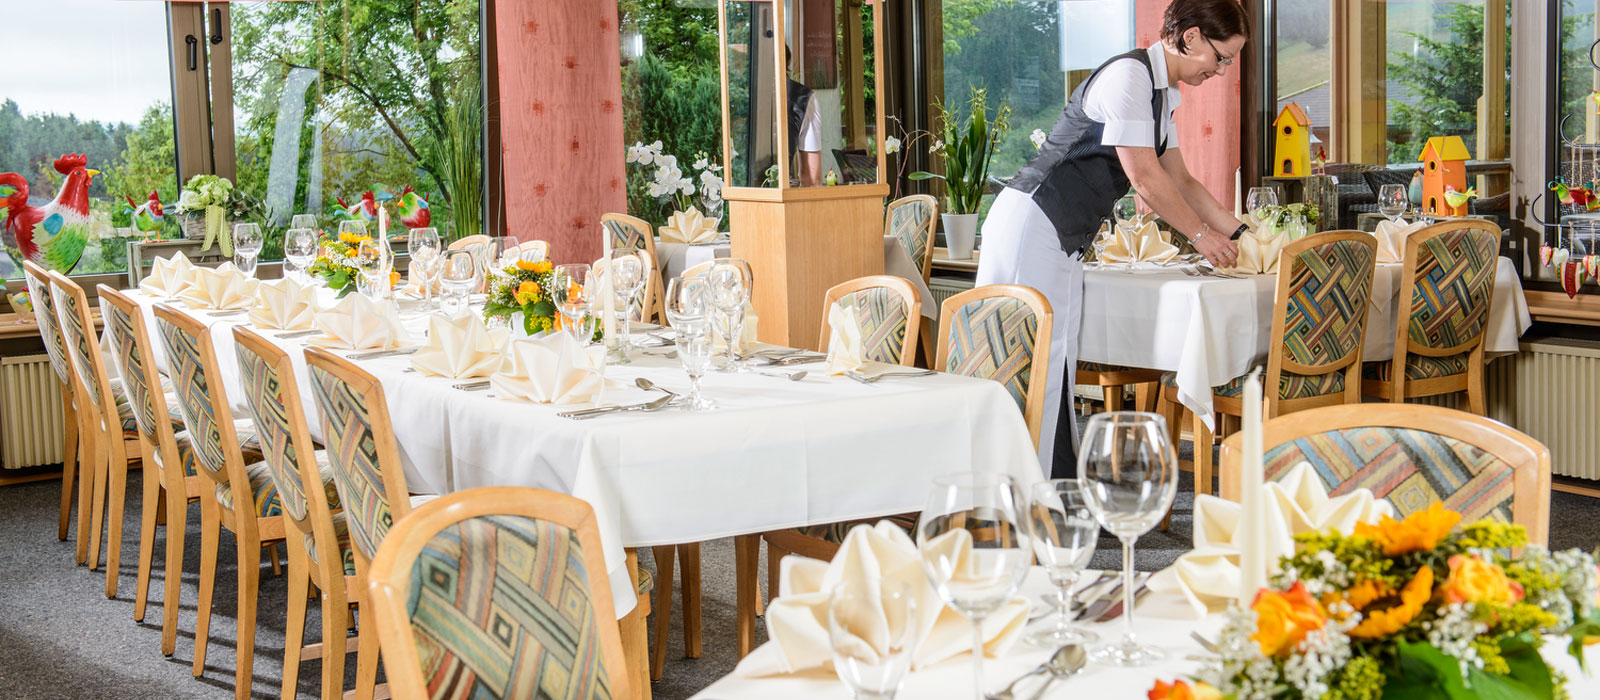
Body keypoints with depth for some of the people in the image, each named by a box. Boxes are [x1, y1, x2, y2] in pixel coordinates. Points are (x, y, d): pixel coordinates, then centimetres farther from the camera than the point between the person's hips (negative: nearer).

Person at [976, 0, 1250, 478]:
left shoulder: (1162, 93, 15)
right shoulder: (1128, 76, -15)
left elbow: (1179, 180, 21)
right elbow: (1144, 178, -16)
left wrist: (1240, 232, 16)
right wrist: (1201, 234, -5)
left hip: (1062, 241, 10)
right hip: (1030, 228, -10)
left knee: (1057, 367, 8)